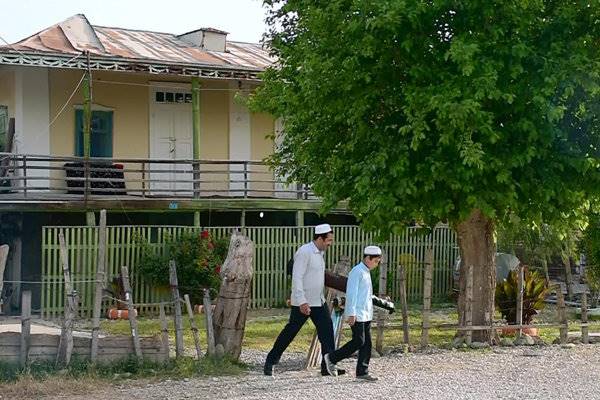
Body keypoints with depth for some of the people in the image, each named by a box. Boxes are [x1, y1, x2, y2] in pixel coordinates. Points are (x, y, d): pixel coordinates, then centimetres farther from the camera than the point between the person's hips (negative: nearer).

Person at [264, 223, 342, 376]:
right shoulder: (305, 252, -17)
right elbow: (297, 277, -22)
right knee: (290, 331, 1)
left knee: (327, 332, 0)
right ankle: (270, 361, 14)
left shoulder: (319, 252, 12)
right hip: (303, 302, -8)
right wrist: (302, 301, -27)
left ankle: (328, 366, 2)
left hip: (319, 301, 8)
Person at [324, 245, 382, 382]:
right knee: (358, 342, -10)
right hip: (357, 314, -9)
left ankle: (362, 371, 7)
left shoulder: (366, 272, 17)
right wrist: (351, 313, -20)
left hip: (366, 314, 9)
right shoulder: (357, 272, -12)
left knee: (367, 343, 5)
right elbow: (351, 293, -17)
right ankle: (332, 358, 1)